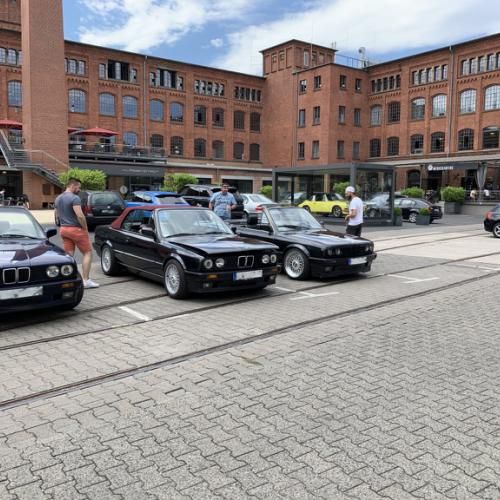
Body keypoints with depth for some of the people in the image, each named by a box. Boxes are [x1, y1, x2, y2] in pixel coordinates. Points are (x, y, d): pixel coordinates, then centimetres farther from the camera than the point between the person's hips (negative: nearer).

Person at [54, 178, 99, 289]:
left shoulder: (58, 199, 14)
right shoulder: (75, 198, -14)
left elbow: (56, 216, 18)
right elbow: (80, 216, -23)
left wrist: (62, 225, 19)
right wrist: (86, 229, -13)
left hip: (63, 230, 8)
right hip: (76, 229, -8)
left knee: (69, 255, 9)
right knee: (87, 253, 1)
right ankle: (86, 280, -3)